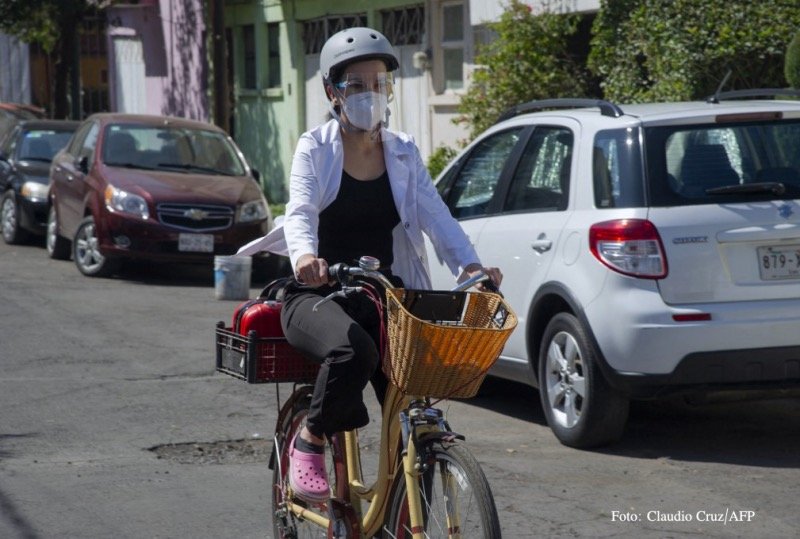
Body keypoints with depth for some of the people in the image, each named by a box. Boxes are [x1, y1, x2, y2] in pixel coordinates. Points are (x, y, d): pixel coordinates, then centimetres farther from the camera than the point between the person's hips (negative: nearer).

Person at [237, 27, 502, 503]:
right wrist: (305, 255, -41)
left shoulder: (403, 153, 9)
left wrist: (469, 264, -24)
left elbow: (435, 214, -4)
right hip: (319, 293, -3)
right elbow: (300, 212, -18)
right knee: (352, 349, -37)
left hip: (382, 295, 3)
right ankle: (310, 440, -11)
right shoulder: (316, 149, -1)